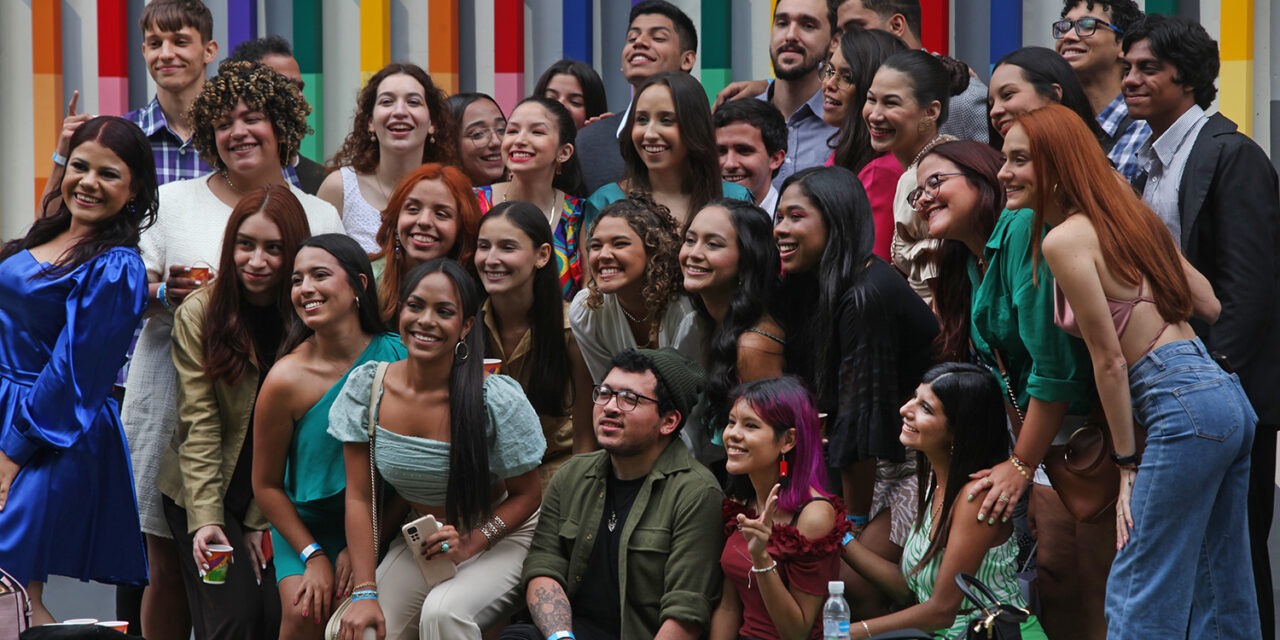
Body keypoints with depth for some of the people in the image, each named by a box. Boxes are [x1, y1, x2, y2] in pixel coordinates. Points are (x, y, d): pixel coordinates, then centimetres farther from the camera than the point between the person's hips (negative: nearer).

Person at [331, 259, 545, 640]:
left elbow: (527, 495, -7)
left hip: (498, 536, -4)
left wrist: (470, 544, -24)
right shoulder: (367, 387, -9)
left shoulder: (498, 400, -19)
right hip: (419, 541, 4)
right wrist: (365, 593, -15)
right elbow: (359, 497, -6)